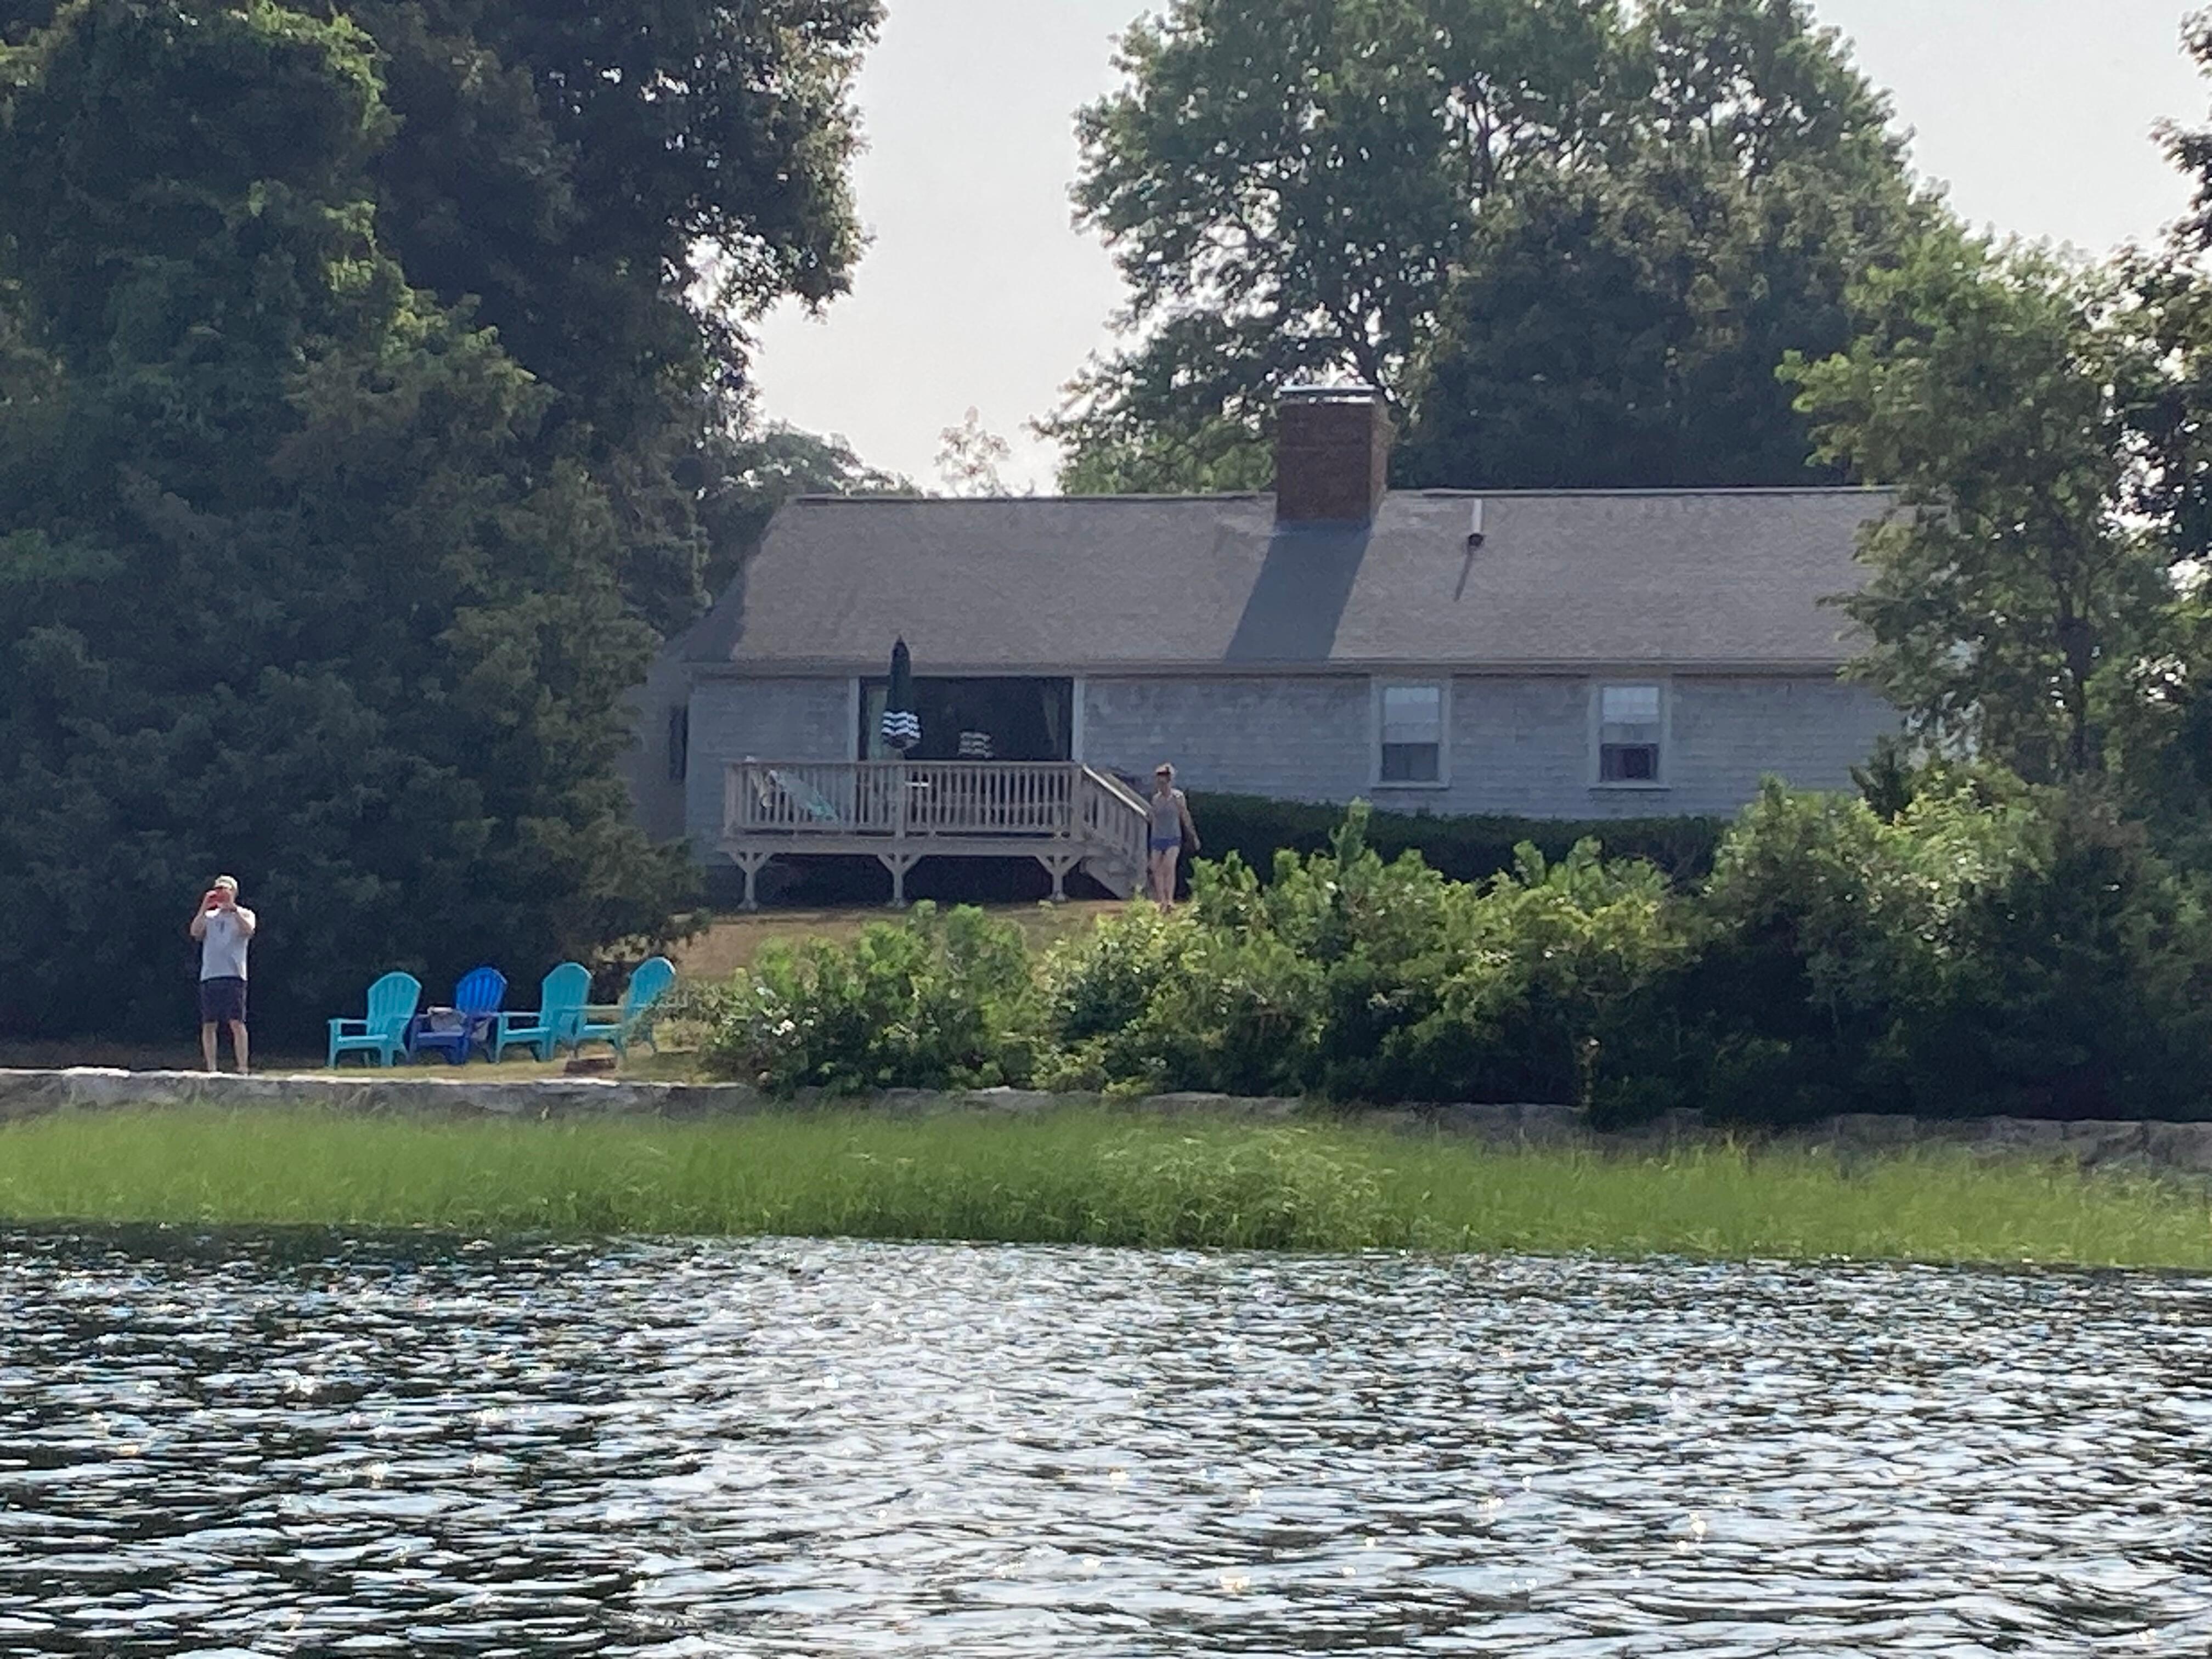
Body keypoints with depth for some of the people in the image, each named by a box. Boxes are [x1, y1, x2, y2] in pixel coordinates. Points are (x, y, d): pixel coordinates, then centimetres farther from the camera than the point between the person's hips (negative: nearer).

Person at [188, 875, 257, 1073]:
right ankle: (211, 1068, 5)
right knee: (208, 1025, 1)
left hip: (233, 975, -4)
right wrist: (204, 908, -4)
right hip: (209, 976, 4)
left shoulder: (244, 915, 11)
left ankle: (242, 1068, -13)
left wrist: (232, 908, -13)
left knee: (237, 1023, -12)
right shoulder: (209, 916, 20)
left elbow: (249, 930, -10)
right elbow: (195, 932, 3)